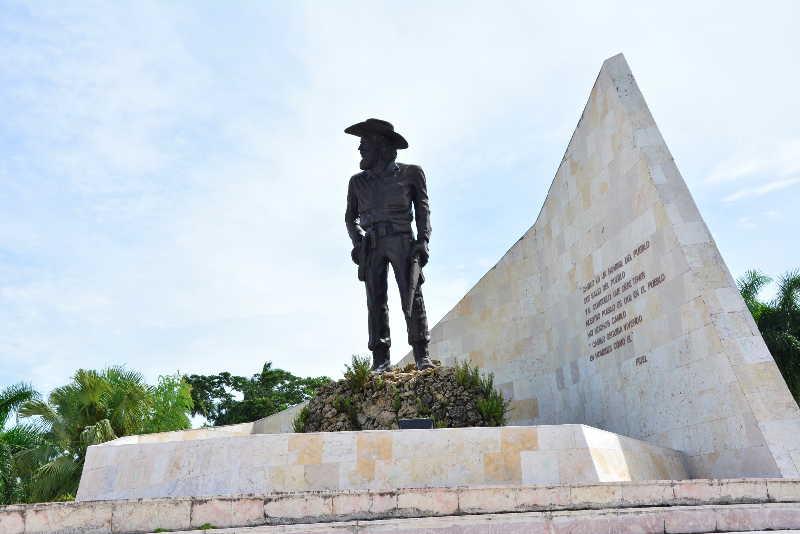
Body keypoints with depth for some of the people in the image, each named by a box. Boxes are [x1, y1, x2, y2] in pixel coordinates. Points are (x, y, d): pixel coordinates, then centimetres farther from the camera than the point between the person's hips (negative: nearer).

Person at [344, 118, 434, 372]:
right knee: (376, 299, -6)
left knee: (412, 295, -14)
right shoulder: (358, 181, 21)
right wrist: (357, 241, 2)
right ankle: (380, 359, -7)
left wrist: (423, 240, -5)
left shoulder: (410, 173, 12)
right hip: (371, 245, 3)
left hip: (402, 240, -3)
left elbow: (423, 209, 9)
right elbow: (351, 216, 21)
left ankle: (422, 354, -13)